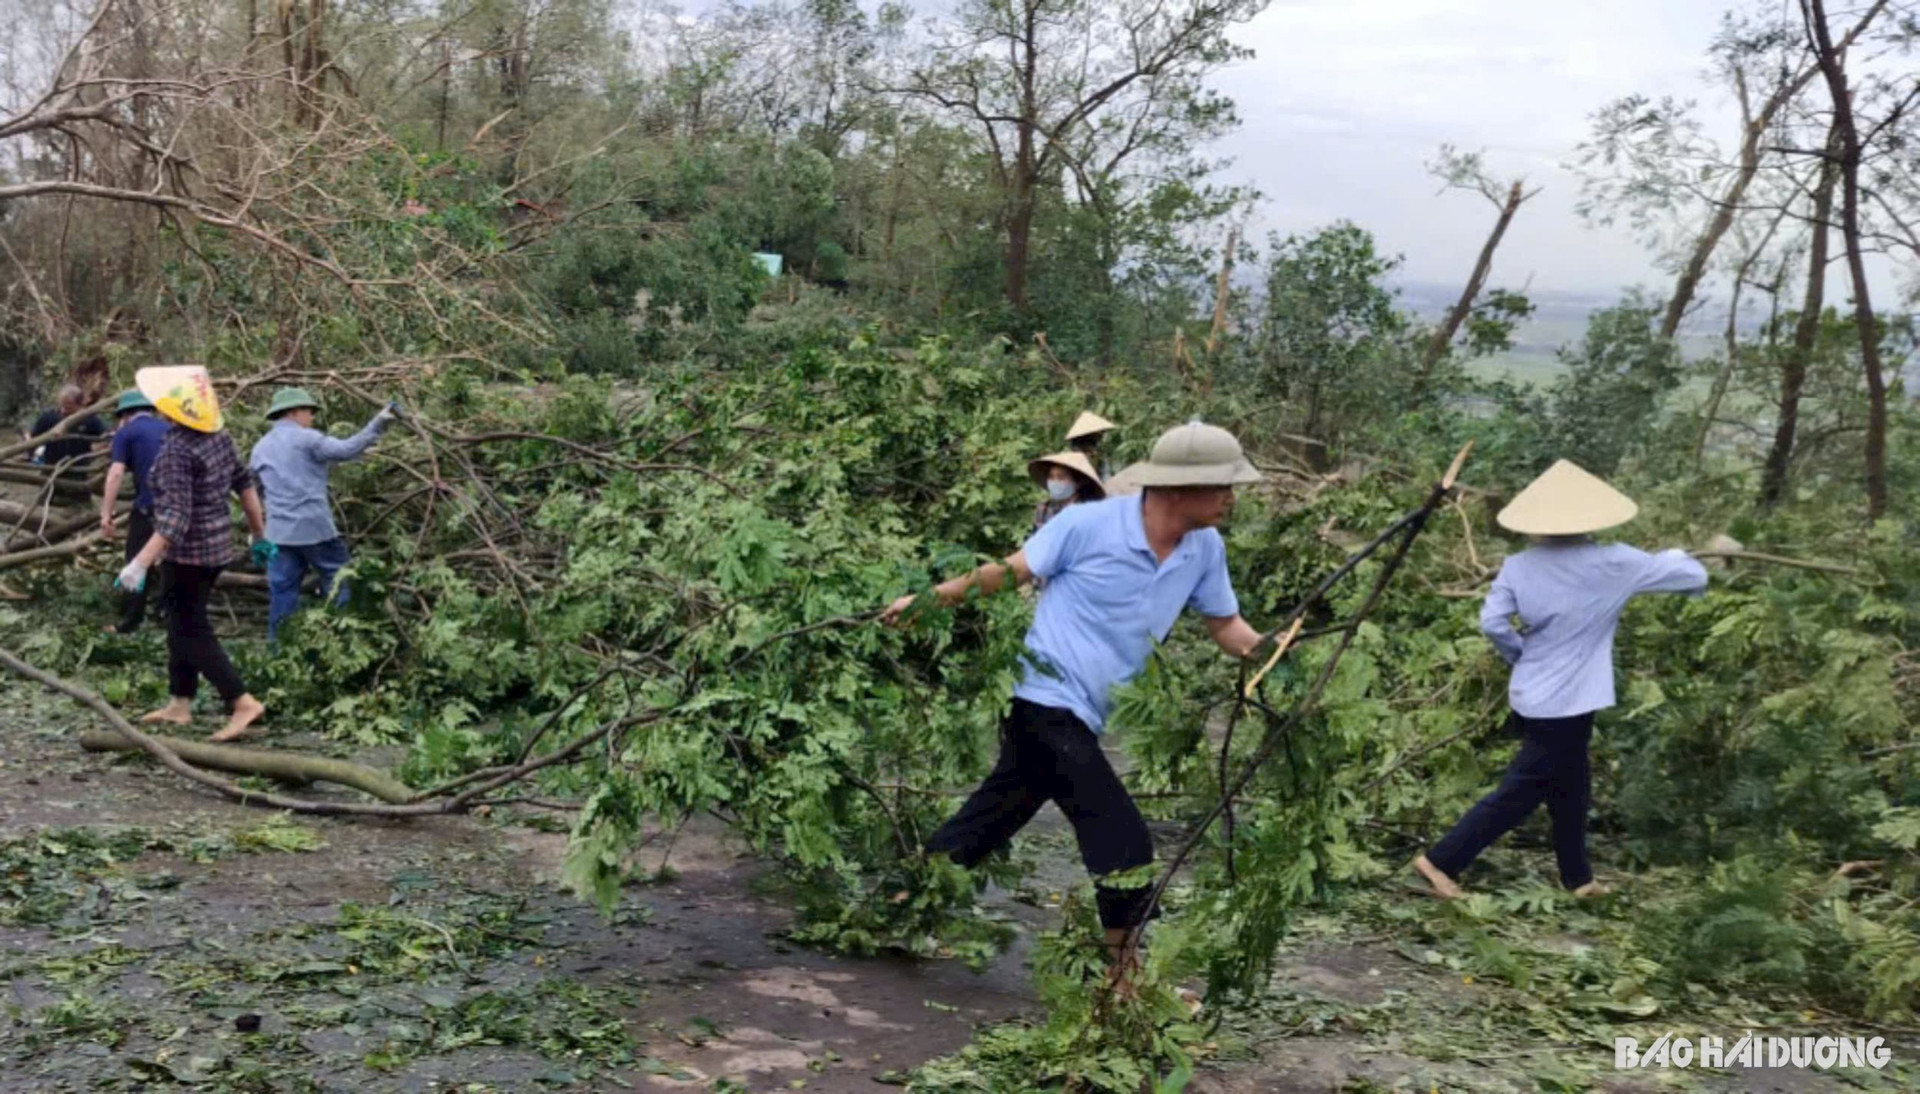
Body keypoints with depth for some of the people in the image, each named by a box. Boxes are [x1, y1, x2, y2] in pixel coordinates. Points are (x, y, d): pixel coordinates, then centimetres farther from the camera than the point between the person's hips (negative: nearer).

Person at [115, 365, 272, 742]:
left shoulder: (176, 451, -23)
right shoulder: (219, 437, 0)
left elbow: (175, 517, -28)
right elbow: (246, 485, 9)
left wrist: (140, 564, -29)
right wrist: (259, 536, 19)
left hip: (188, 551, -9)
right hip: (218, 544, 9)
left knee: (192, 632, 0)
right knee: (183, 623, 19)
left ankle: (243, 703, -5)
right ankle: (179, 704, 27)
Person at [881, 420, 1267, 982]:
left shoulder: (1205, 549, 2)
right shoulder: (1089, 525, -15)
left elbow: (1227, 626, 11)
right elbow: (1008, 572, -4)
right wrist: (929, 598, -1)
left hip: (1080, 721, 7)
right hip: (1047, 700, -7)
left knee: (981, 829, 17)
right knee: (1126, 850, -9)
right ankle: (1122, 984, 5)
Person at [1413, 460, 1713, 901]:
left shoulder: (1519, 566, -5)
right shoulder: (1614, 564, -14)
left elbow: (1492, 621, -9)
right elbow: (1695, 576, -5)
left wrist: (1522, 655, 8)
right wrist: (1674, 556, 17)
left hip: (1532, 698, 6)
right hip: (1566, 705, -6)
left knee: (1571, 786, 21)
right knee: (1518, 794, 3)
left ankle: (1578, 877, 33)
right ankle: (1441, 860, 4)